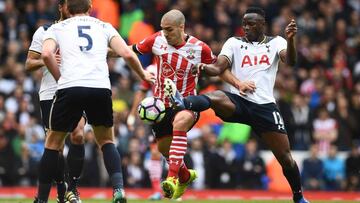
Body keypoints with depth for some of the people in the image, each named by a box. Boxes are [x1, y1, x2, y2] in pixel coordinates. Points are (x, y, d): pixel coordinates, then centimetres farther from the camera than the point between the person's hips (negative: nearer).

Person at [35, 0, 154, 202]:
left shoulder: (57, 28, 19)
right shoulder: (104, 27, 22)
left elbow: (46, 54, -1)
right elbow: (127, 54, 10)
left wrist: (61, 78, 10)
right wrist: (143, 74, 27)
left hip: (70, 87, -1)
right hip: (101, 88, 1)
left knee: (53, 142, 16)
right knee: (107, 140, 21)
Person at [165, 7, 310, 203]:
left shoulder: (275, 43, 9)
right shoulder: (234, 43, 9)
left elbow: (290, 61, -11)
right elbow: (219, 68, -4)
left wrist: (290, 39, -31)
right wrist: (204, 67, -28)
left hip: (265, 106, 0)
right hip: (237, 102, 0)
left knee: (285, 156, 1)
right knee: (215, 97, -34)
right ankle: (182, 103, -64)